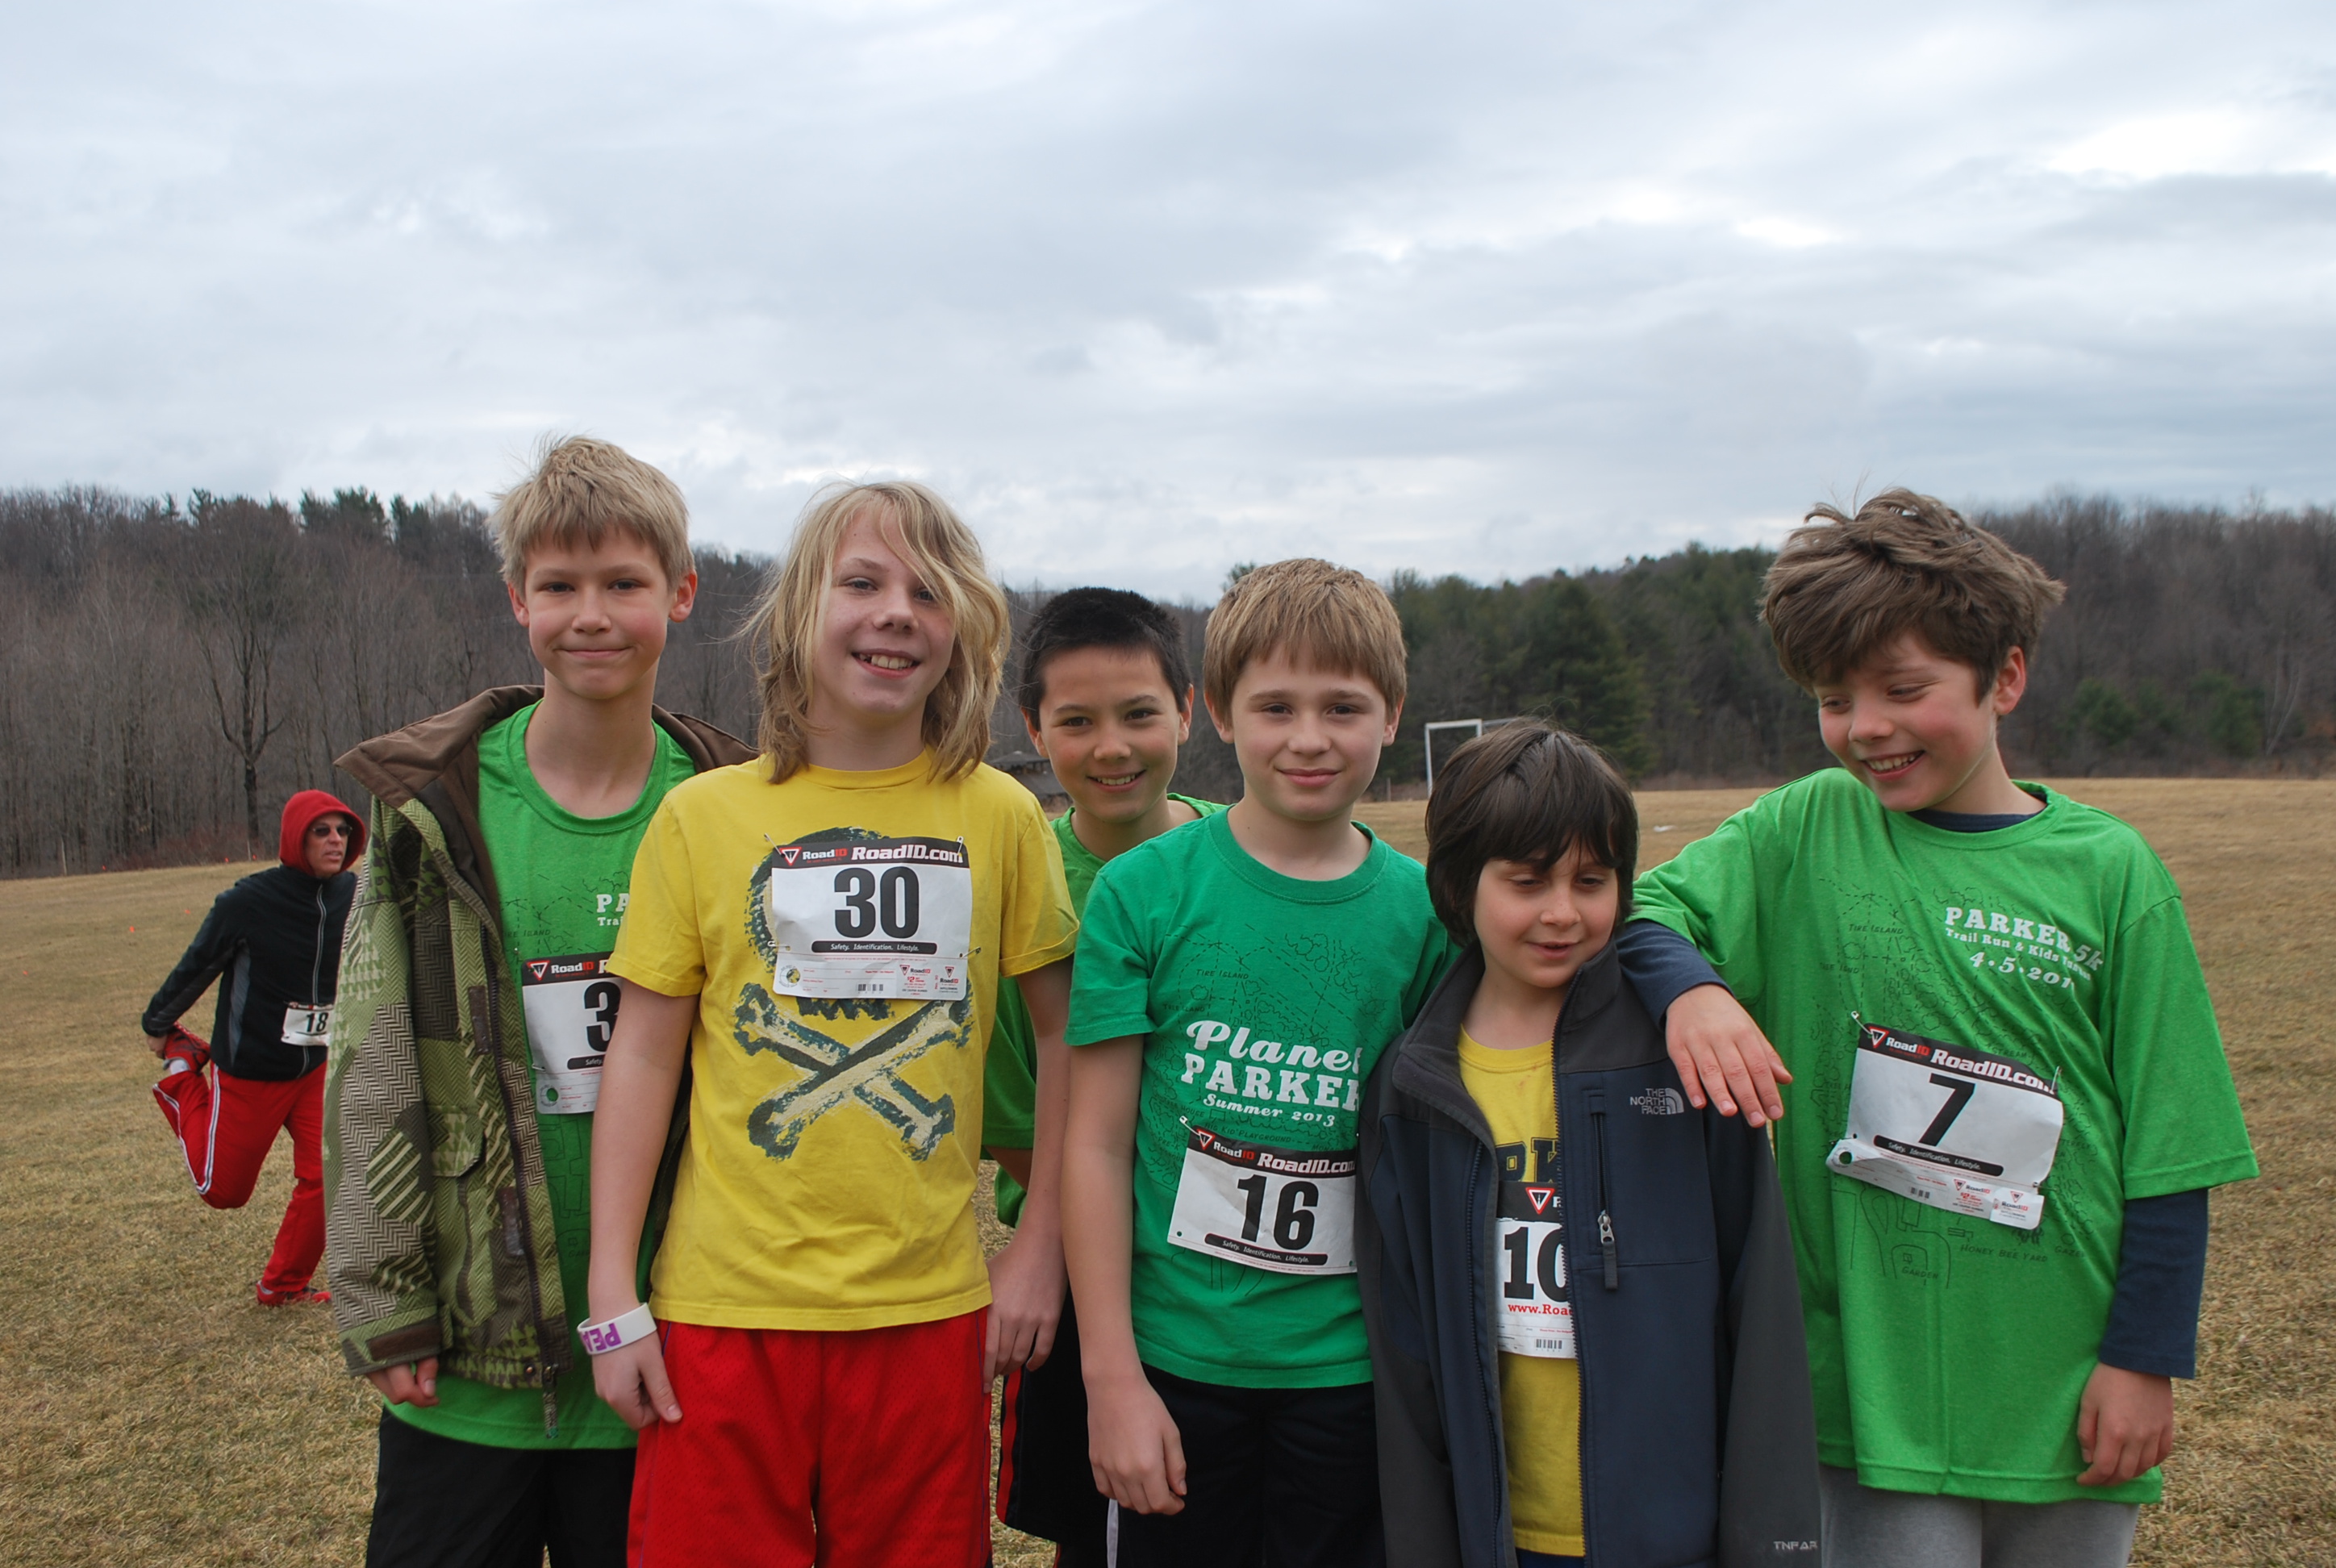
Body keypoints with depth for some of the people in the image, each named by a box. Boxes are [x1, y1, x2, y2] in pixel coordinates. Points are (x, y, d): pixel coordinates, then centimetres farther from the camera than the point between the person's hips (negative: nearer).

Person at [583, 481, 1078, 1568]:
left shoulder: (1001, 817, 1)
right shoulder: (703, 816, -1)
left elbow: (1065, 1039, 7)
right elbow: (643, 1052, 1)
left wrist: (1040, 1246, 2)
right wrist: (613, 1297, -2)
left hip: (929, 1306, 1)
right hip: (725, 1309, 0)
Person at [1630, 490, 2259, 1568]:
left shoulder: (2105, 869, -1)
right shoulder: (1805, 831, 1)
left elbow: (2168, 1149, 1)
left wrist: (2146, 1358, -1)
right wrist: (1691, 985, -23)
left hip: (2065, 1388, 1)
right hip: (1873, 1385, -1)